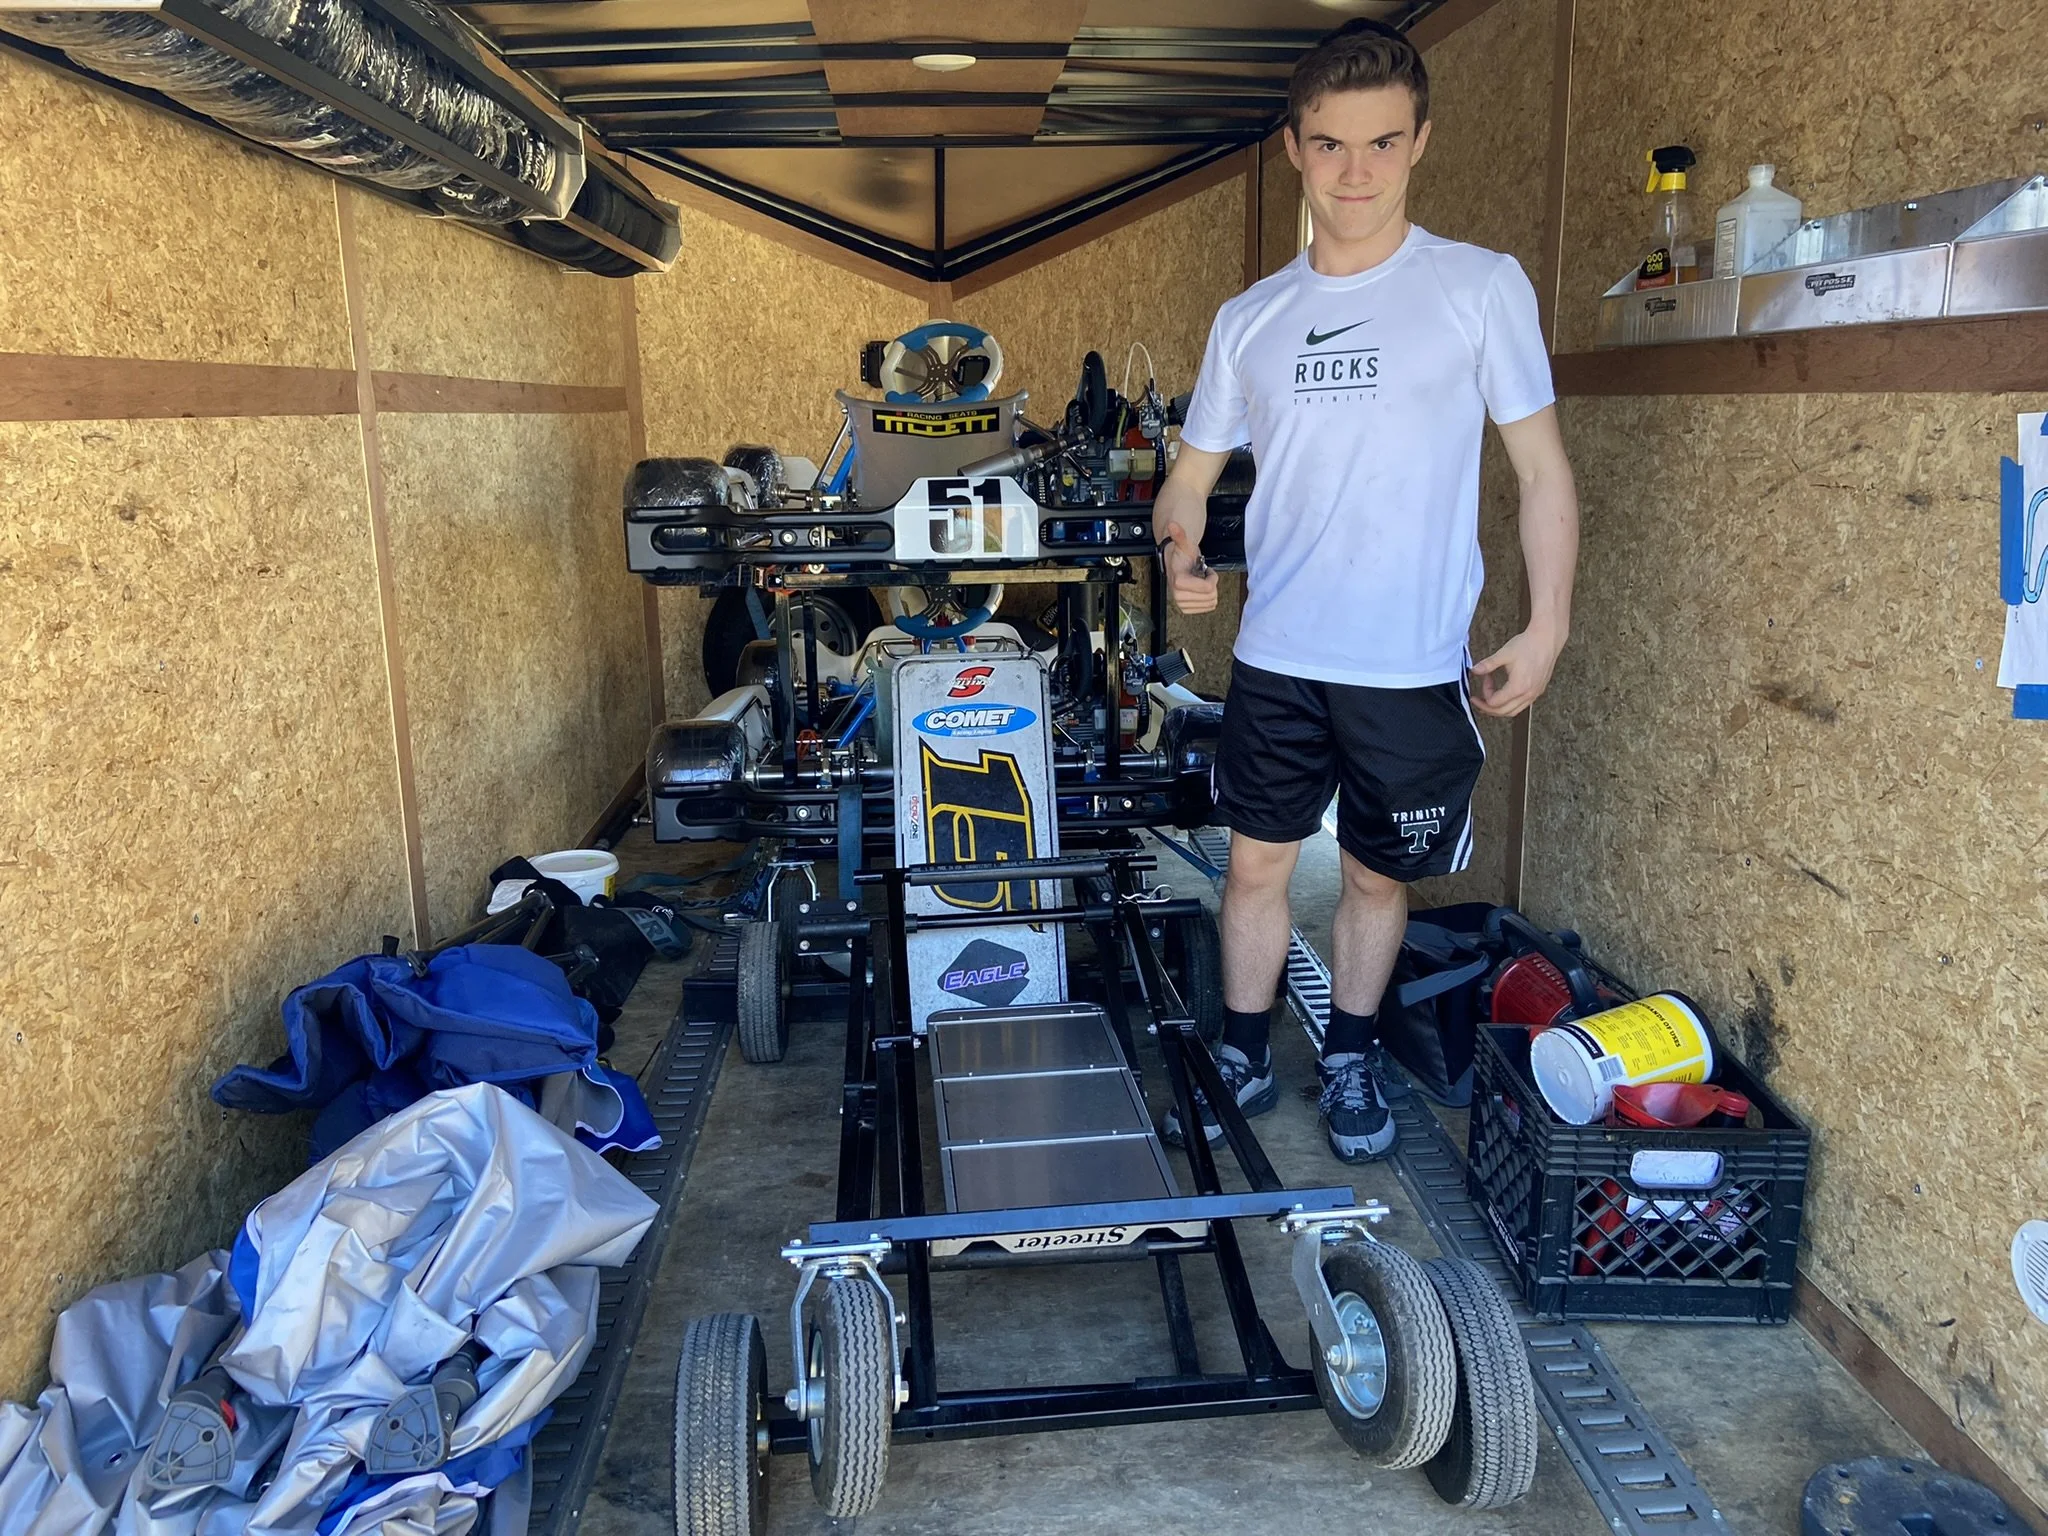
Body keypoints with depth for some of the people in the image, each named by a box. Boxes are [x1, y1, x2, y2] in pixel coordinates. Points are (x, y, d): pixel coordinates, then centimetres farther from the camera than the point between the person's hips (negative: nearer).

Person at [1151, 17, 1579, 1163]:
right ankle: (1245, 1059, 28)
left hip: (1416, 667, -2)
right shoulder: (1250, 319, 7)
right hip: (1276, 655, 3)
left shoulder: (1480, 286, -3)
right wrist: (1180, 550, -9)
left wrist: (1546, 631, -7)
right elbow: (1194, 472, 13)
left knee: (1381, 874, 12)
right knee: (1259, 860, 9)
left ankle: (1353, 1057, 34)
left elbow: (1544, 470, -1)